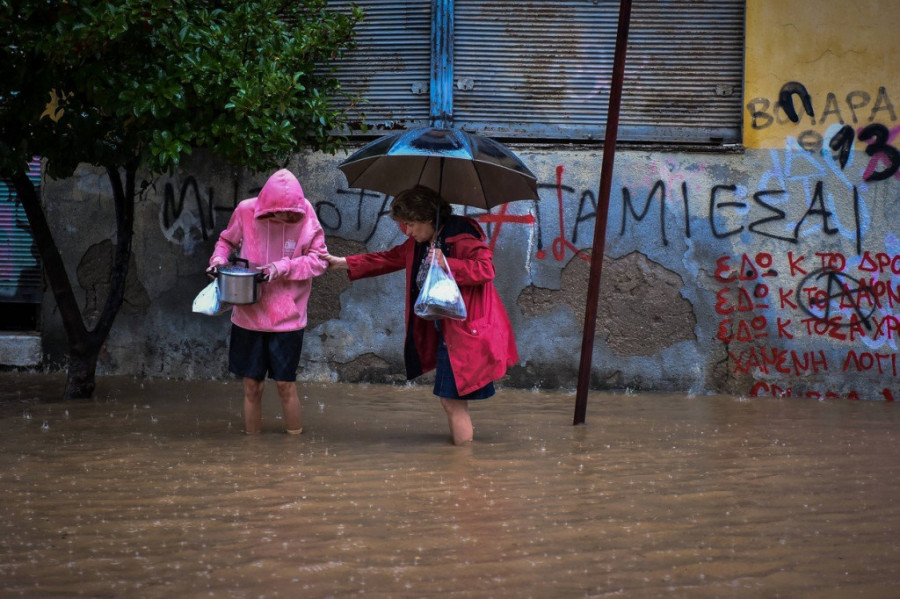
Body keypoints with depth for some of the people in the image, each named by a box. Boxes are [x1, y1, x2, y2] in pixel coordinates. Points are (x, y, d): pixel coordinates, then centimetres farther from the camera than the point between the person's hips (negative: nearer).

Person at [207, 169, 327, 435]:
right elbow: (227, 240, 10)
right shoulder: (246, 211, -8)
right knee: (252, 384, 9)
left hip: (287, 318, -1)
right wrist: (219, 257, -10)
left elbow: (319, 259, -6)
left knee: (286, 383, 5)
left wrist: (284, 267, -19)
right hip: (249, 315, 1)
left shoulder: (306, 217, -11)